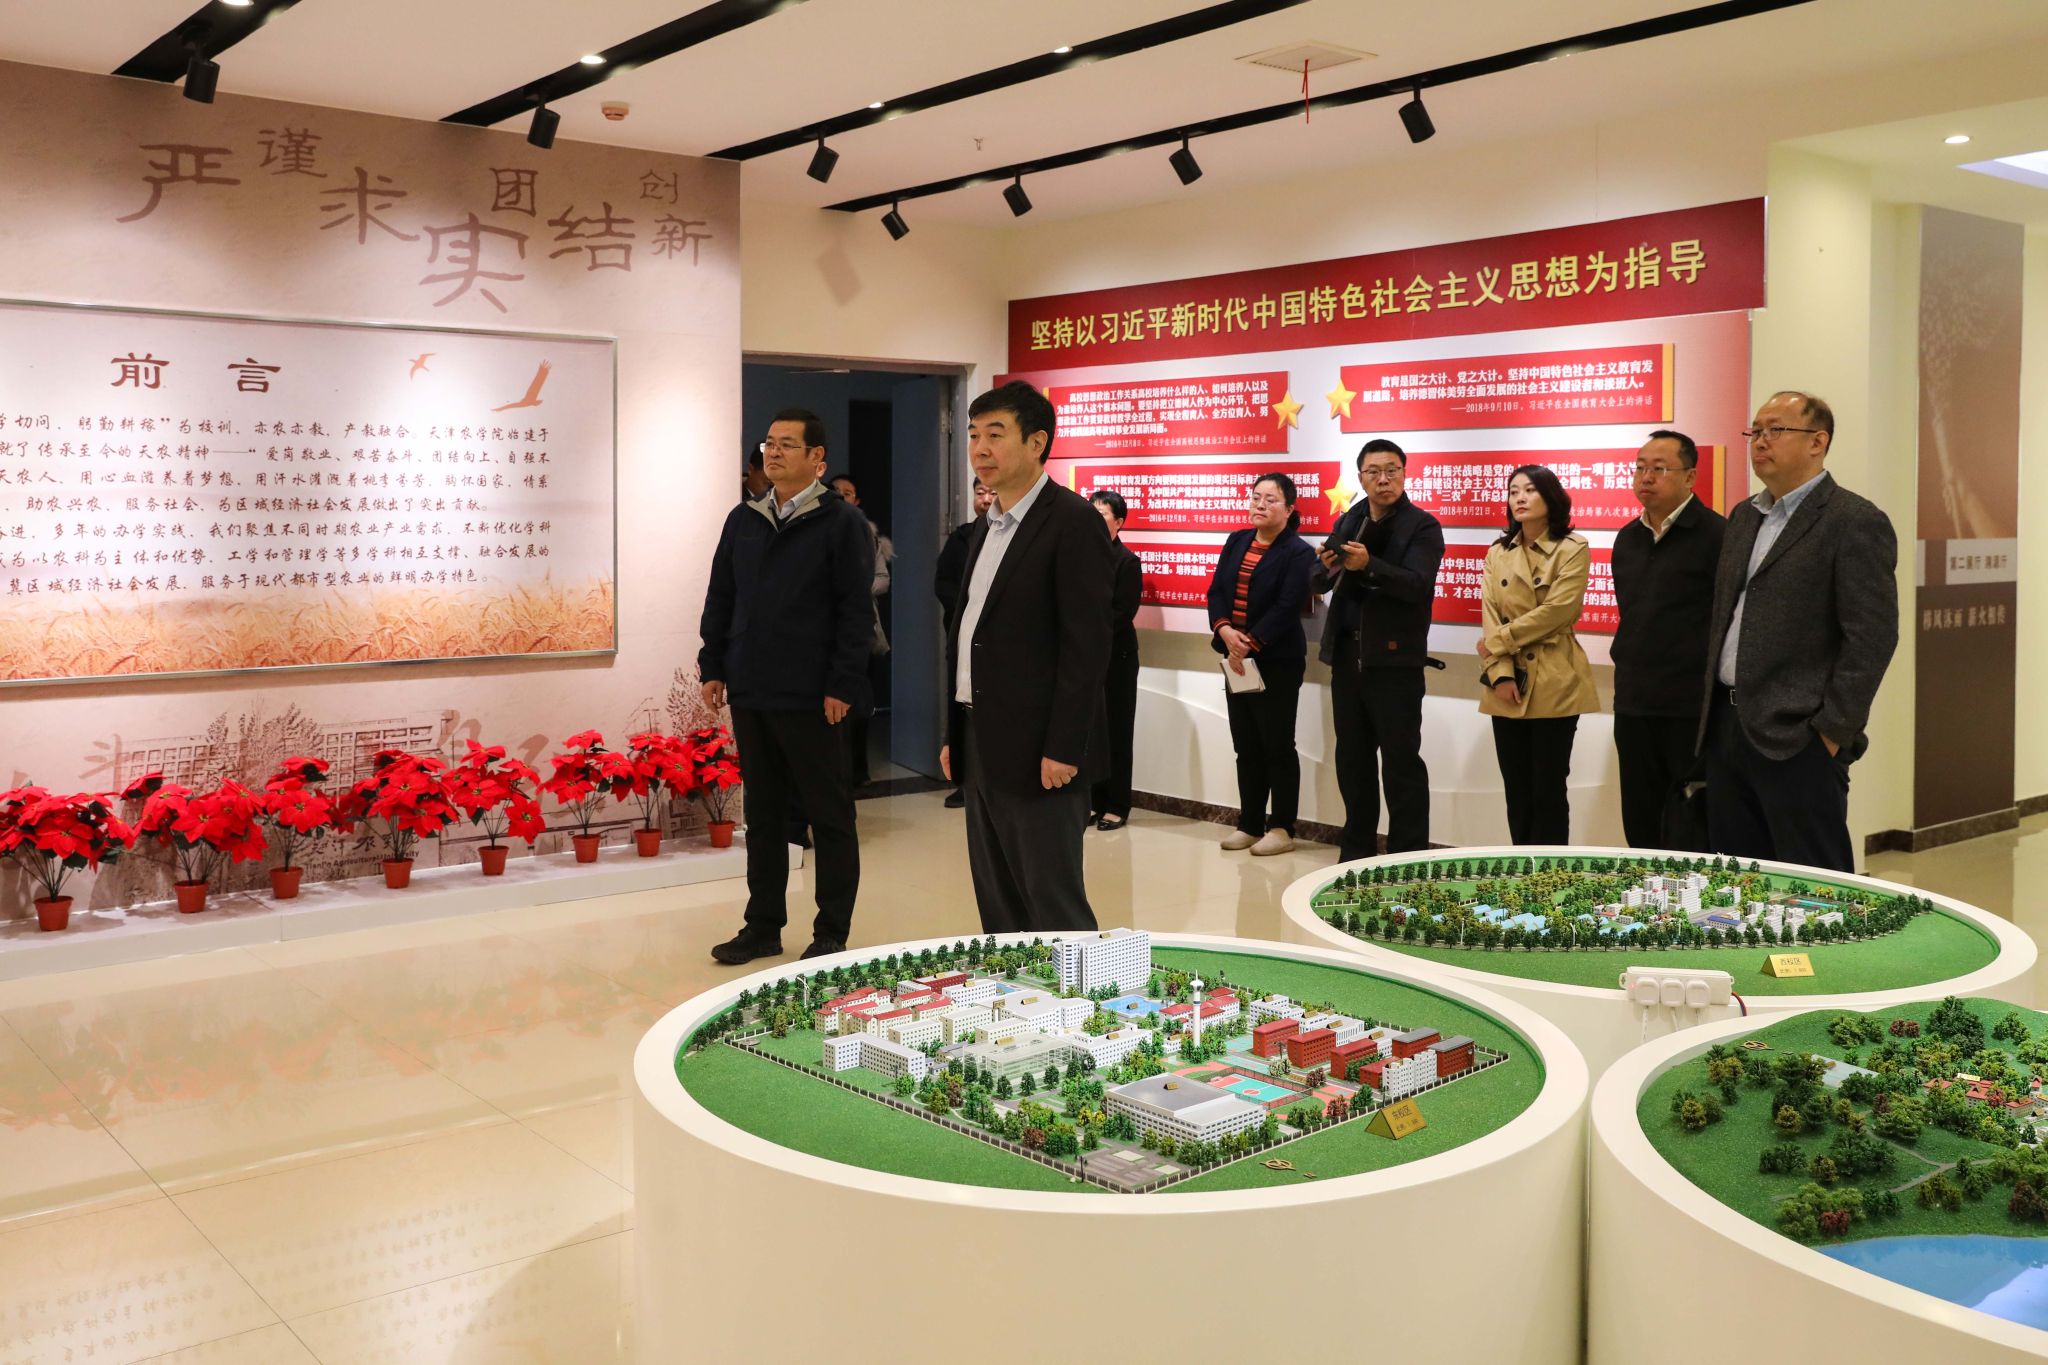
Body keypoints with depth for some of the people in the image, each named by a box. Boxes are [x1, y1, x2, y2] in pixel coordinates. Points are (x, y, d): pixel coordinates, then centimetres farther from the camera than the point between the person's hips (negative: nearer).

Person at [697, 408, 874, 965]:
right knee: (762, 814, 13)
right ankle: (763, 926, 24)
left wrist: (842, 686, -14)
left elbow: (856, 610, -9)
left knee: (830, 816, 4)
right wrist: (713, 668, 8)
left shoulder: (841, 522, -5)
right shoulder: (743, 520, 12)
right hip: (751, 694, 6)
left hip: (812, 700, -5)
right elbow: (720, 600, 15)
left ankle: (831, 934, 13)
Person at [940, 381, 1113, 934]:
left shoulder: (1073, 521, -11)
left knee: (1055, 908, -2)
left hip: (1037, 750, -8)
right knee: (997, 907, 13)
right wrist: (955, 734, 14)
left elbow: (1087, 643, -17)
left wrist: (1063, 749, -20)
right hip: (983, 745, 9)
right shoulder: (987, 528, 16)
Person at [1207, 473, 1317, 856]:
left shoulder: (1298, 552, -8)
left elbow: (1286, 609, -17)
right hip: (1236, 658, 6)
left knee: (1278, 746, 1)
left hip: (1277, 662, -6)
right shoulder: (1237, 541, 11)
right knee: (1246, 747, 11)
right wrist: (1225, 631, -13)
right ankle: (1250, 824, 19)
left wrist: (1249, 645, -20)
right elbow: (1216, 591, 4)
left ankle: (1282, 829, 9)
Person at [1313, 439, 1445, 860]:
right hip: (1347, 656, 6)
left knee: (1401, 761, -2)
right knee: (1352, 759, 12)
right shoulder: (1347, 523, 12)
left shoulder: (1423, 527, -4)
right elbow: (1318, 584, 8)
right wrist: (1327, 566, -15)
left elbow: (1416, 584, -18)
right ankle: (1357, 852, 22)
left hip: (1394, 660, -5)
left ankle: (1408, 858, 5)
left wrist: (1368, 565, -32)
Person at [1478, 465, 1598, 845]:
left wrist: (1499, 641, -11)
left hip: (1553, 685, -4)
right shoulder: (1497, 553, 11)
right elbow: (1489, 620, 3)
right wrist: (1500, 673, -10)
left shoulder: (1572, 549, -2)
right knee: (1517, 790, 8)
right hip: (1509, 686, 4)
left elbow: (1557, 611, -14)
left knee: (1548, 789, -1)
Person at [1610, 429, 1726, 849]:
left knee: (1690, 838, 0)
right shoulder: (1628, 538, 13)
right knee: (1640, 831, 11)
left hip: (1692, 712, -6)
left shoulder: (1716, 534, -8)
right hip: (1633, 708, 7)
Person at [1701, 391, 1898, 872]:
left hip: (1797, 737, -7)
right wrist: (1712, 714, 14)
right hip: (1728, 725, 7)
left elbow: (1872, 637, -13)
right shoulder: (1744, 517, 16)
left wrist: (1833, 731, -15)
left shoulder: (1856, 522, -9)